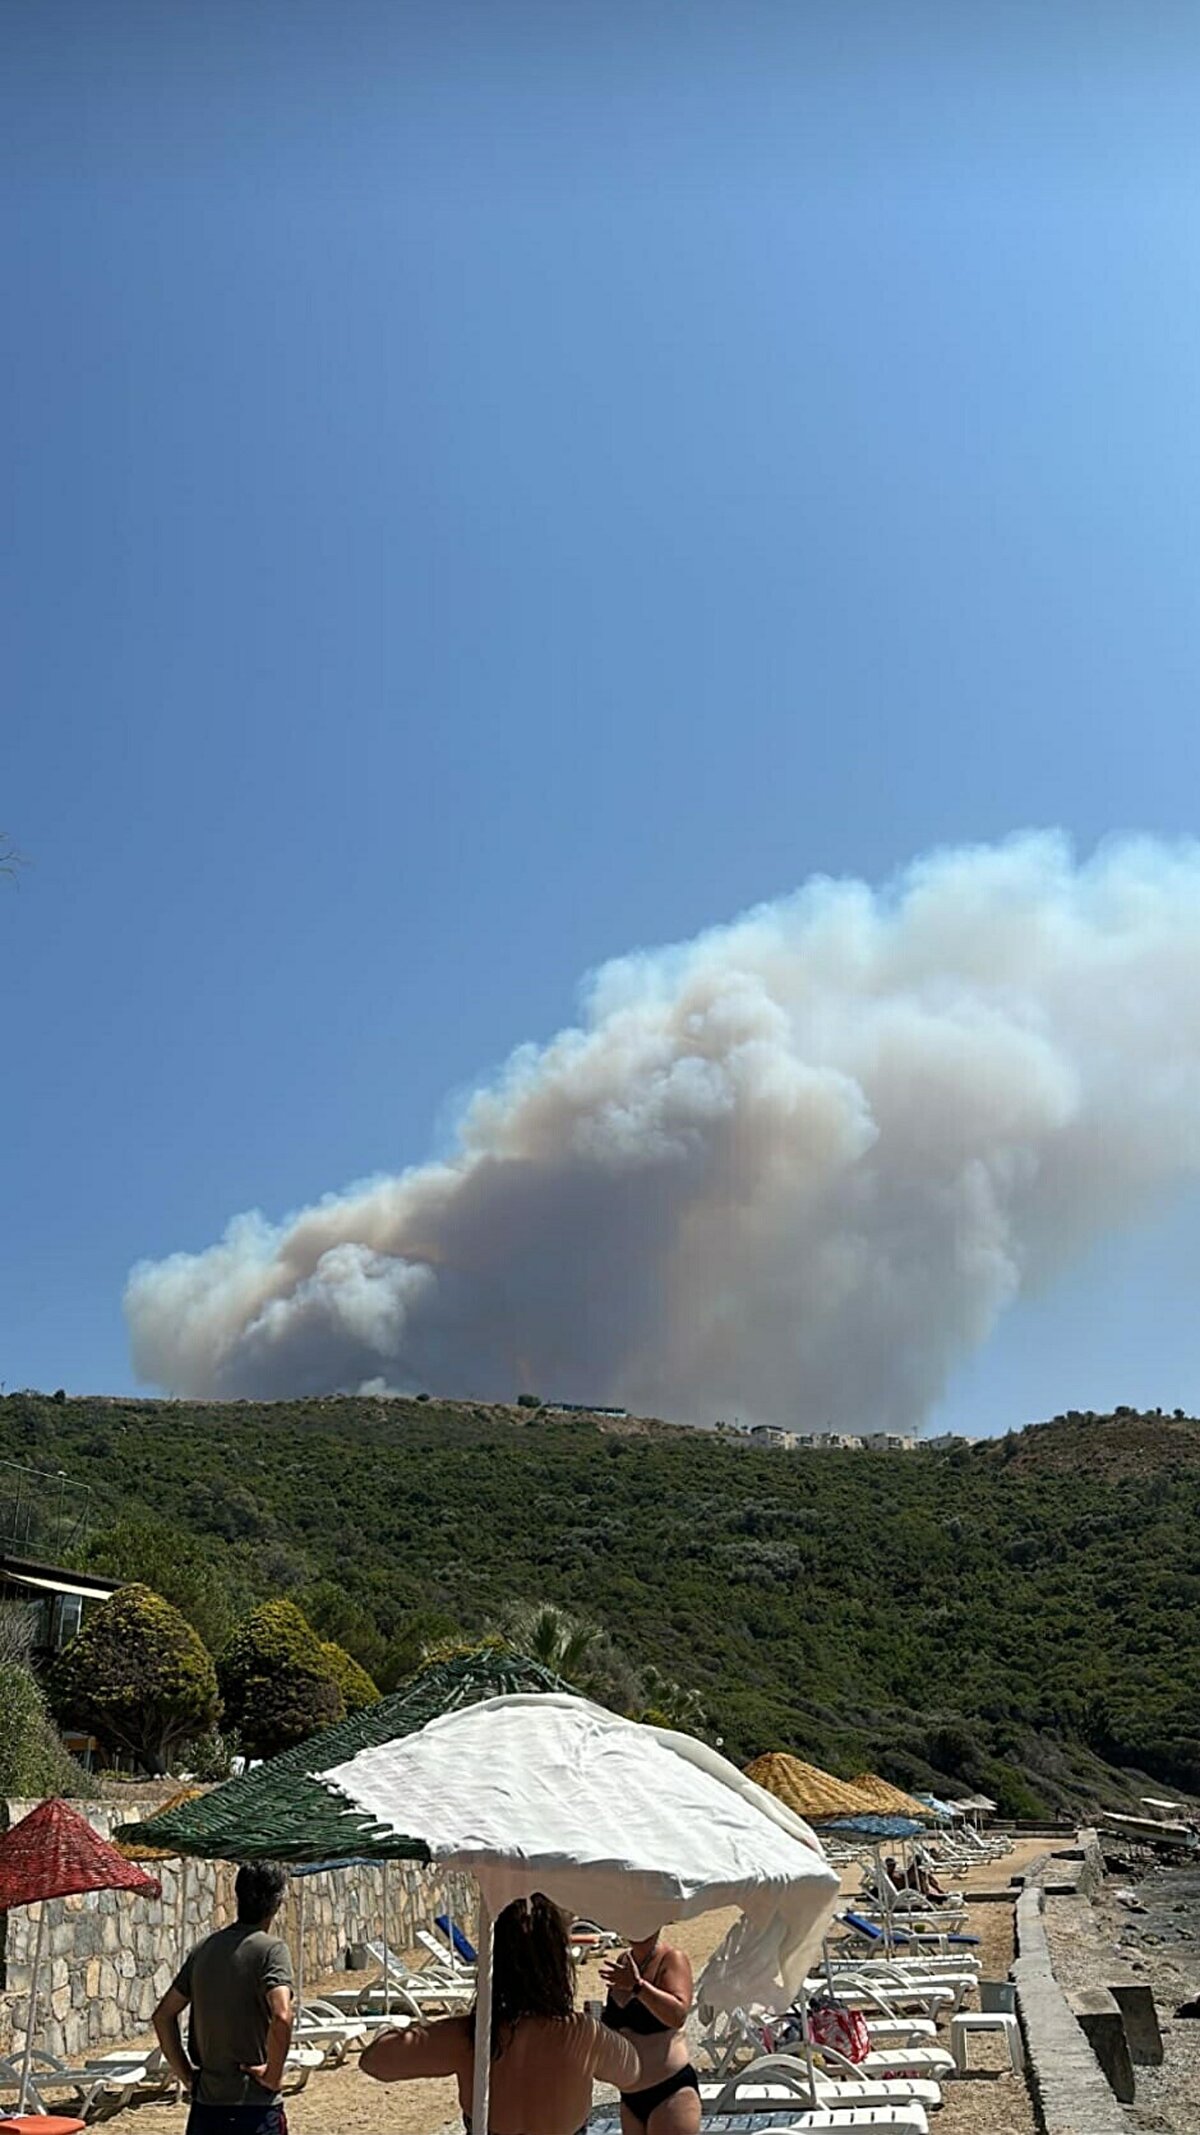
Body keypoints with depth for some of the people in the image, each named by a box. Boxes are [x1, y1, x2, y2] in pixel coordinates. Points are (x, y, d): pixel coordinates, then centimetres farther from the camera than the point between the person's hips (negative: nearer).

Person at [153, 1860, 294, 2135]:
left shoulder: (204, 1948, 6)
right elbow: (281, 2017, -28)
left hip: (205, 2105, 6)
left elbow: (163, 2015, 10)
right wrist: (273, 2074, -14)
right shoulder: (269, 1949, -13)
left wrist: (185, 2074, 13)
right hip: (254, 2105, -6)